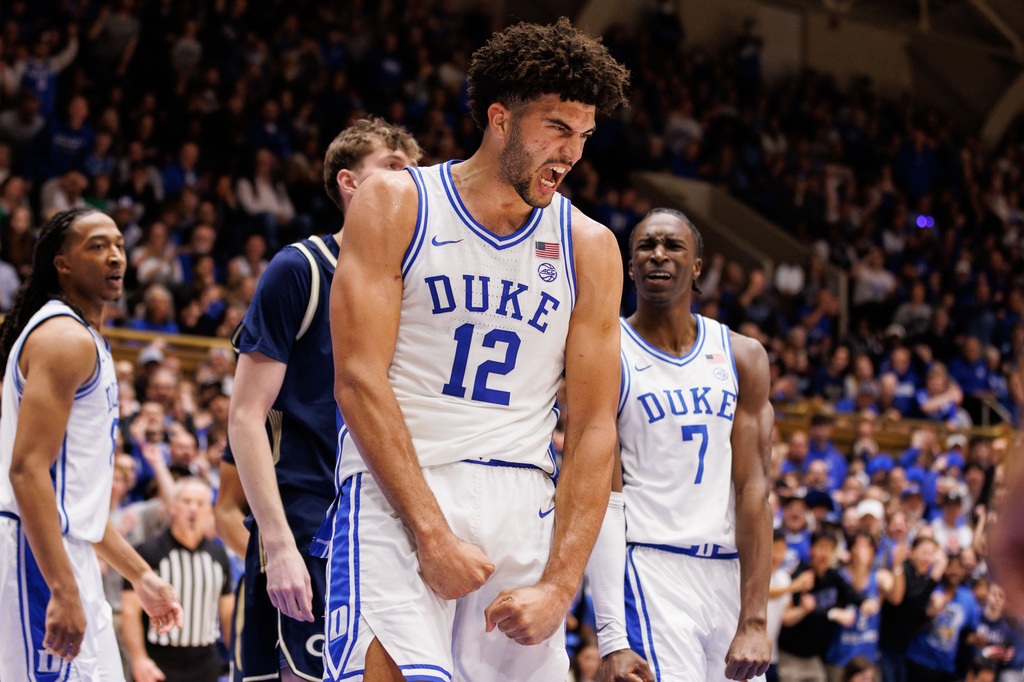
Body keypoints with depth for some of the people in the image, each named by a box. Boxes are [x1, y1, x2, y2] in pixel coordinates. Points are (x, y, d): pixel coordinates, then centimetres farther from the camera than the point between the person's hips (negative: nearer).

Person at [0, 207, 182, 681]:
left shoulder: (84, 340, 21)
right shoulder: (65, 338, -11)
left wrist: (140, 574, 25)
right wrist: (64, 592, -27)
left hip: (67, 554, 10)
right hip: (41, 556, -10)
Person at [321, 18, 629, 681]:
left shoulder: (589, 246, 10)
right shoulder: (396, 204, 2)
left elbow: (593, 429, 6)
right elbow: (359, 379, -6)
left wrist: (559, 585, -5)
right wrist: (431, 533, -15)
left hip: (523, 503, 4)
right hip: (395, 495, -3)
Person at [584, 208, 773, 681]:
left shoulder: (743, 357, 9)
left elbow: (753, 488, 2)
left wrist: (754, 620, -8)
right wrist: (613, 636, -16)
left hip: (731, 571, 4)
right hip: (650, 567, -4)